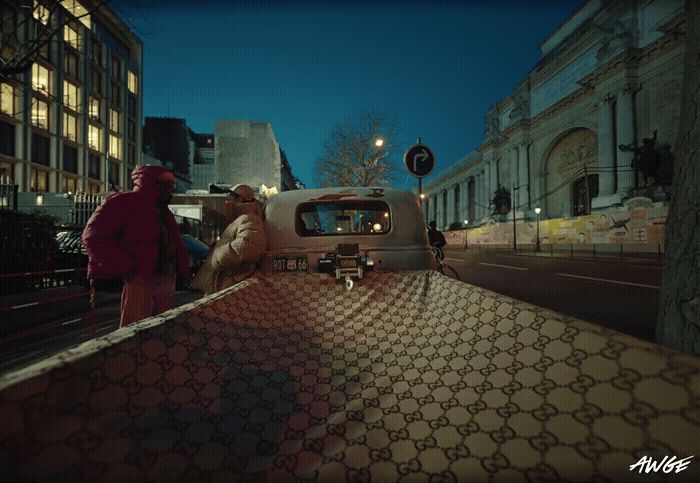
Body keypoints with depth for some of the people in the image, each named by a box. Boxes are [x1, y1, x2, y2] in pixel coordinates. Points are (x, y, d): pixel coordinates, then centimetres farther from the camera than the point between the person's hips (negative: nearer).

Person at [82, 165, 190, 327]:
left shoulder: (163, 210, 20)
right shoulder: (123, 202, -5)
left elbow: (175, 243, 24)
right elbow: (94, 236, -13)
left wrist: (182, 270, 10)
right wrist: (124, 268, -18)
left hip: (167, 280, 8)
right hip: (138, 279, -8)